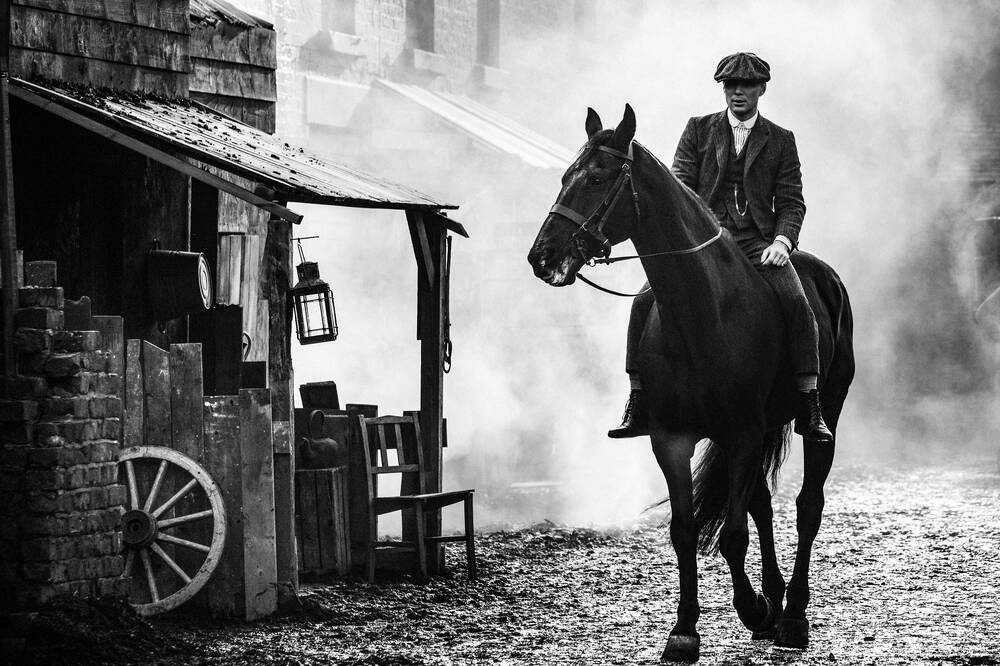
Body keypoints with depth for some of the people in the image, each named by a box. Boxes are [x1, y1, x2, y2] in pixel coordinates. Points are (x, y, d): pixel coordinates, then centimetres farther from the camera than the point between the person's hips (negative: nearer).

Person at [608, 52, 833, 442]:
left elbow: (791, 202, 8)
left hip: (758, 243, 0)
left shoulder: (781, 141, 13)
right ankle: (638, 405, -10)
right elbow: (680, 188, 6)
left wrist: (782, 241, -12)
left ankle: (810, 408, -21)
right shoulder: (698, 130, 13)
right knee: (646, 301, -19)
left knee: (796, 303, -26)